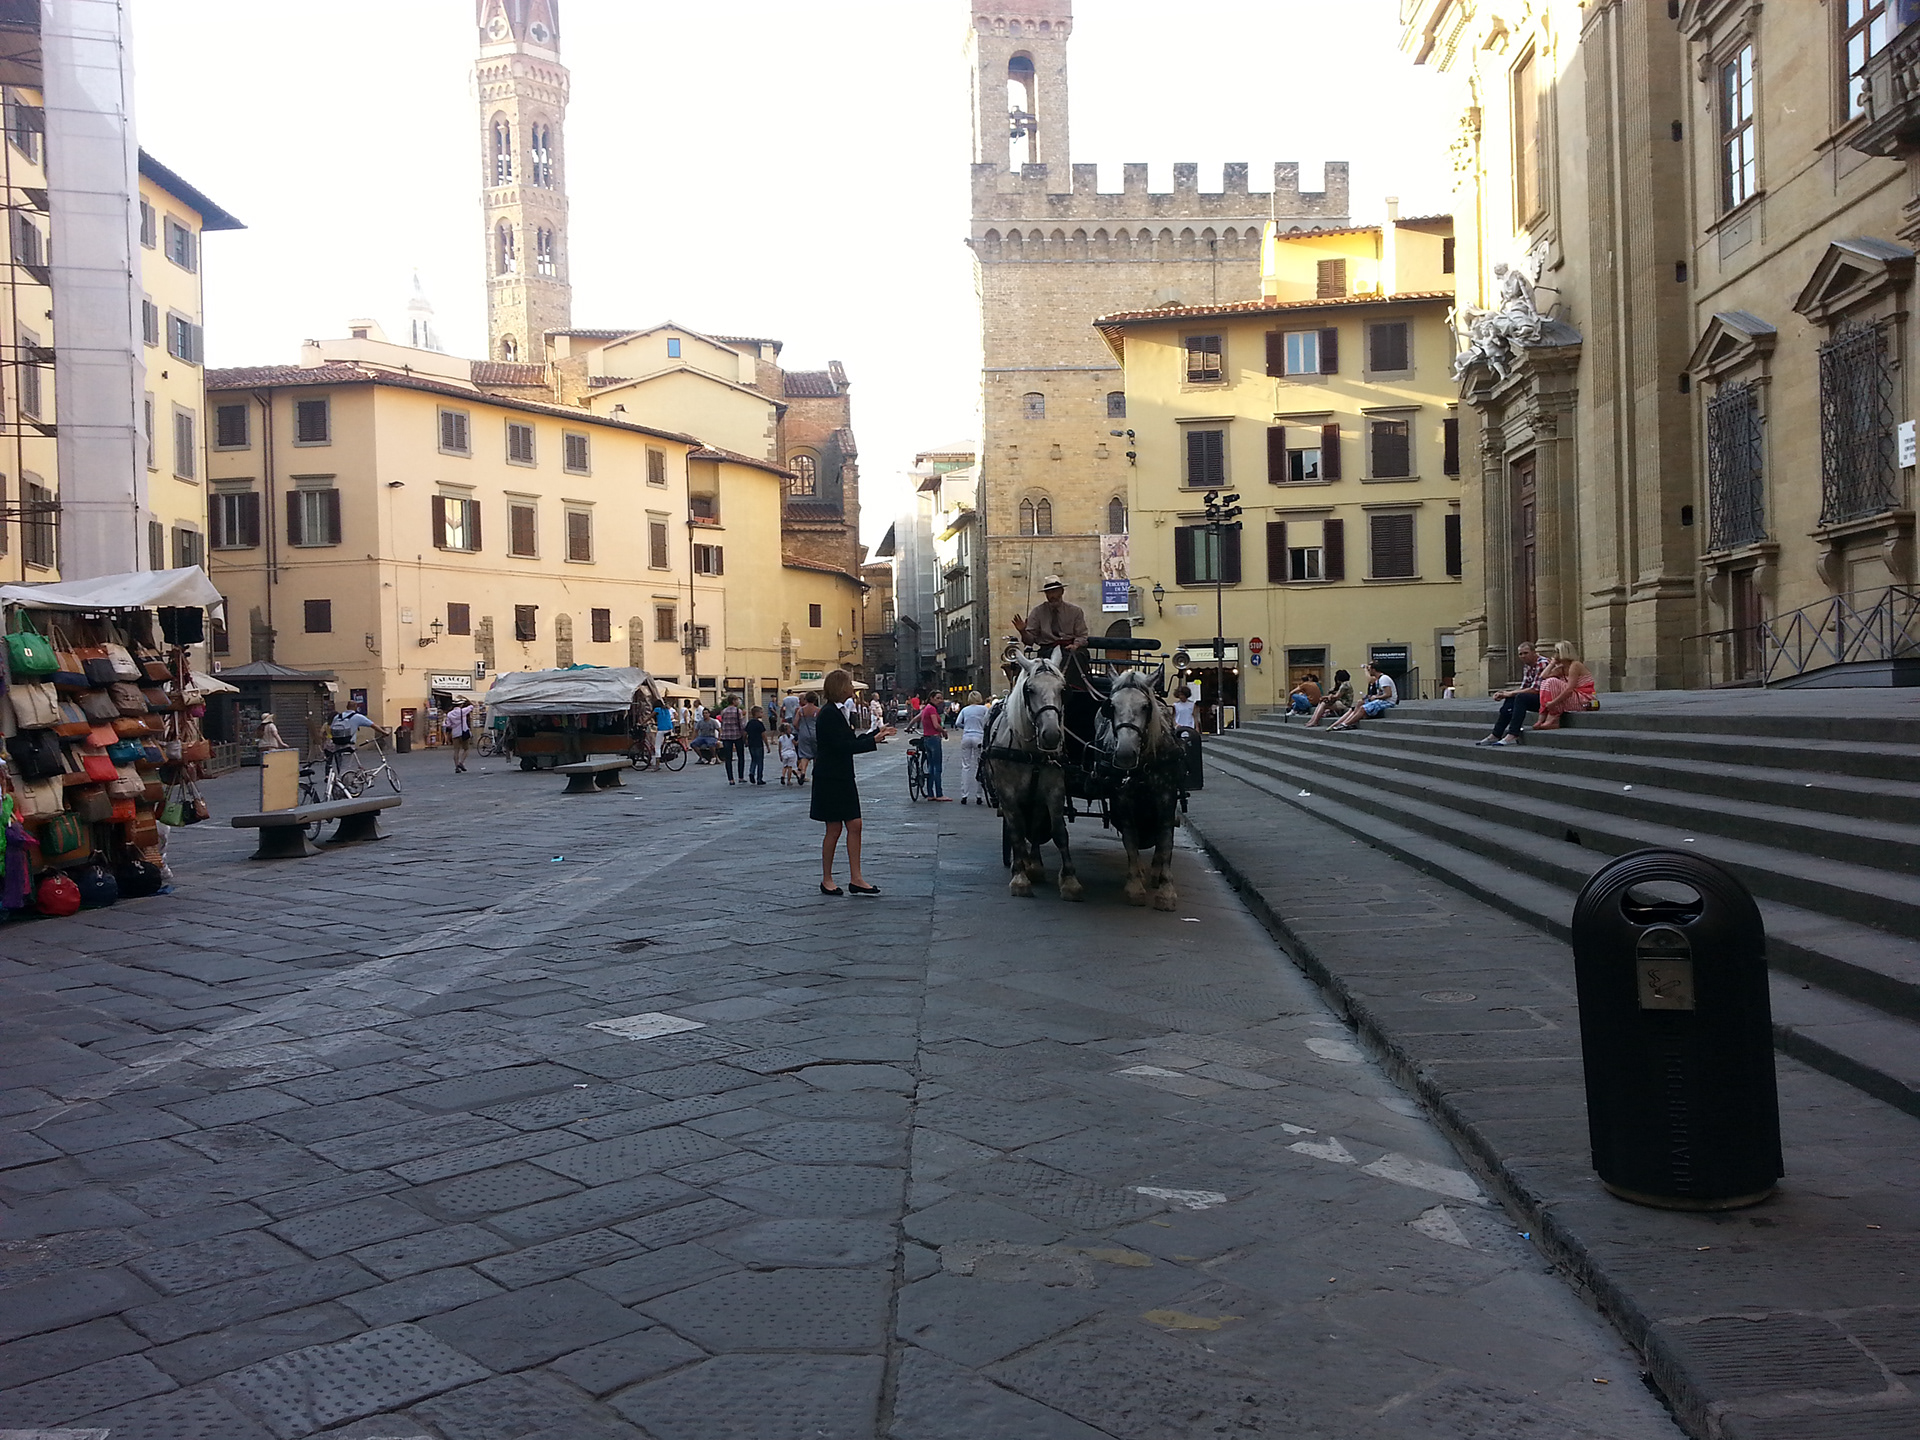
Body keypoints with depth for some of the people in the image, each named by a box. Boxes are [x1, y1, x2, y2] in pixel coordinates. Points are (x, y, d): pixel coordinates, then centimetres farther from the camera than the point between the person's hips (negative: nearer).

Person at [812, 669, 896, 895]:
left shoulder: (836, 712, 13)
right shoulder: (829, 714, -17)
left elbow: (850, 741, 15)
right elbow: (843, 746, -22)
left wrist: (877, 733, 13)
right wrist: (873, 740, -20)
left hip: (842, 779, 9)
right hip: (831, 780, -9)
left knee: (854, 825, 5)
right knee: (834, 829, -1)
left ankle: (855, 879, 7)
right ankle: (826, 880, 12)